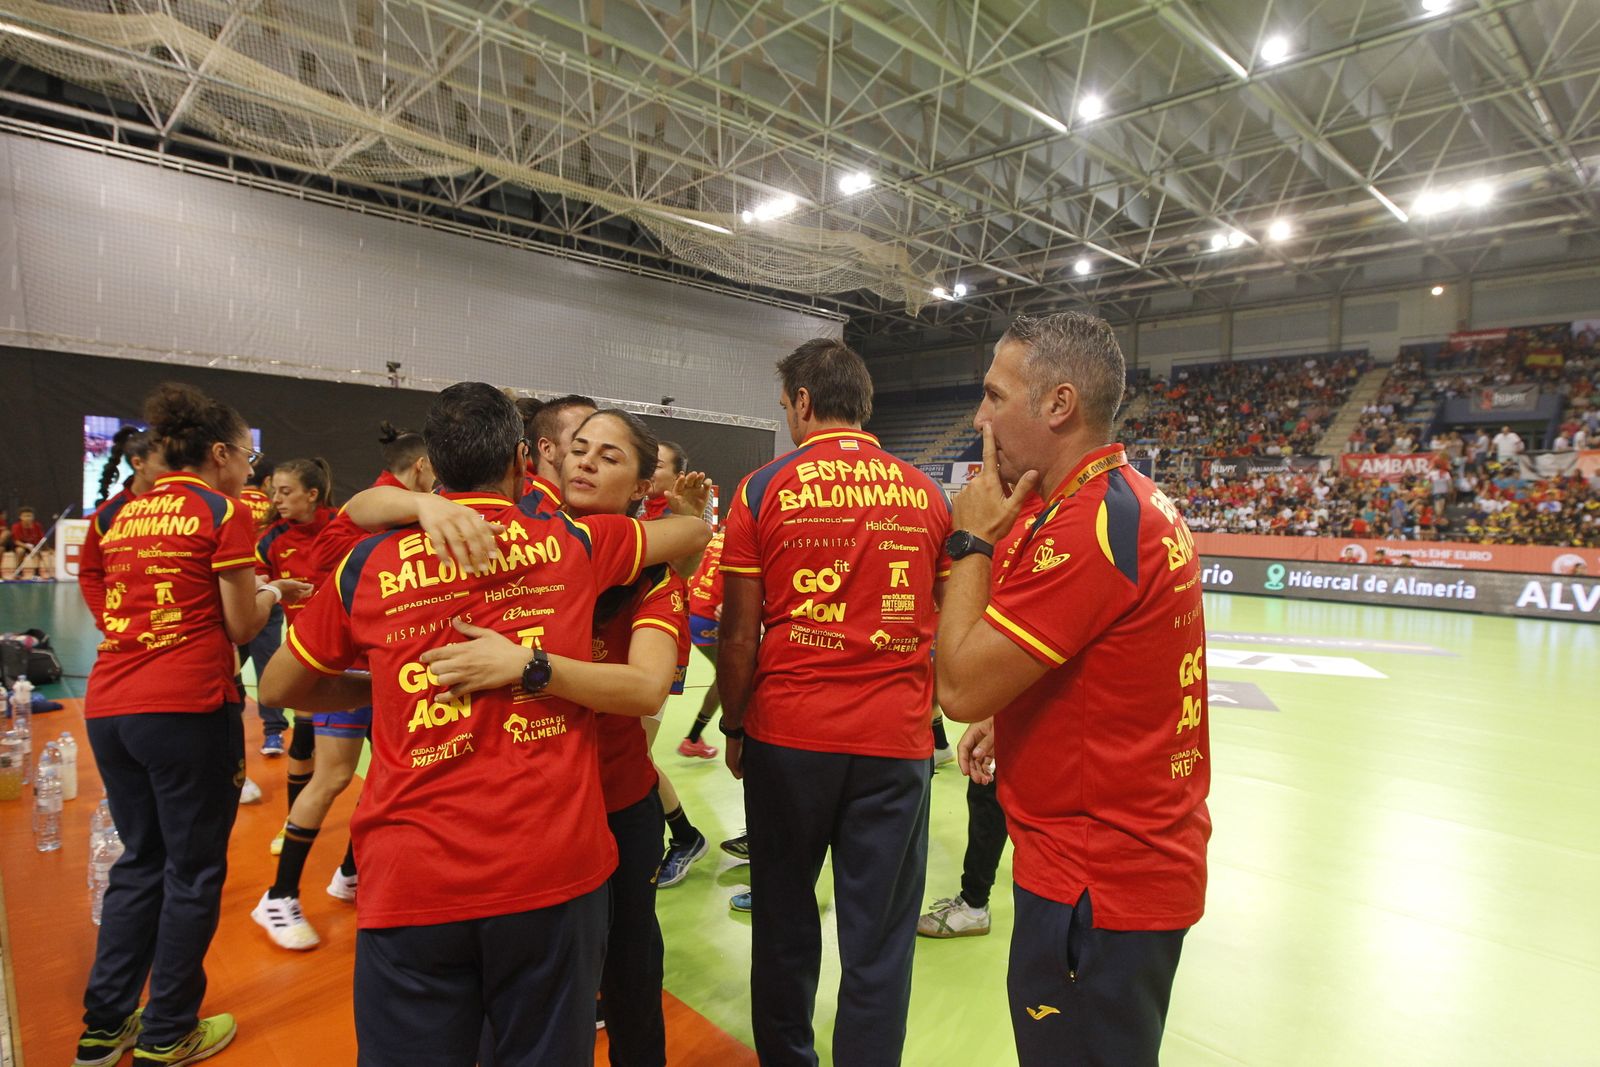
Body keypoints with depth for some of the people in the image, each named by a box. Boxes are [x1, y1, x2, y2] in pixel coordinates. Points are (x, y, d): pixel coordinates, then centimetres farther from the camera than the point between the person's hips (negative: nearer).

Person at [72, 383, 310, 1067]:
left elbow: (162, 600, 20)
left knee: (139, 862, 20)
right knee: (193, 870, 8)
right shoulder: (223, 511, -6)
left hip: (108, 707, 7)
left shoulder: (125, 514, 14)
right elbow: (240, 627, -5)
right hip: (187, 708, -7)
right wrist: (272, 592, 12)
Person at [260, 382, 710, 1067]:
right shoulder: (575, 542, 1)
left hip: (411, 882, 1)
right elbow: (697, 531, 16)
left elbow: (278, 687, 17)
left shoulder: (366, 566, 3)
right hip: (555, 871, 0)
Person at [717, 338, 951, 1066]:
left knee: (784, 914, 19)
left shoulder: (764, 491, -4)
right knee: (879, 938, 11)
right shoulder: (926, 495, 3)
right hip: (897, 740, 1)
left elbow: (739, 635, -4)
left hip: (789, 734, 0)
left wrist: (734, 726, 9)